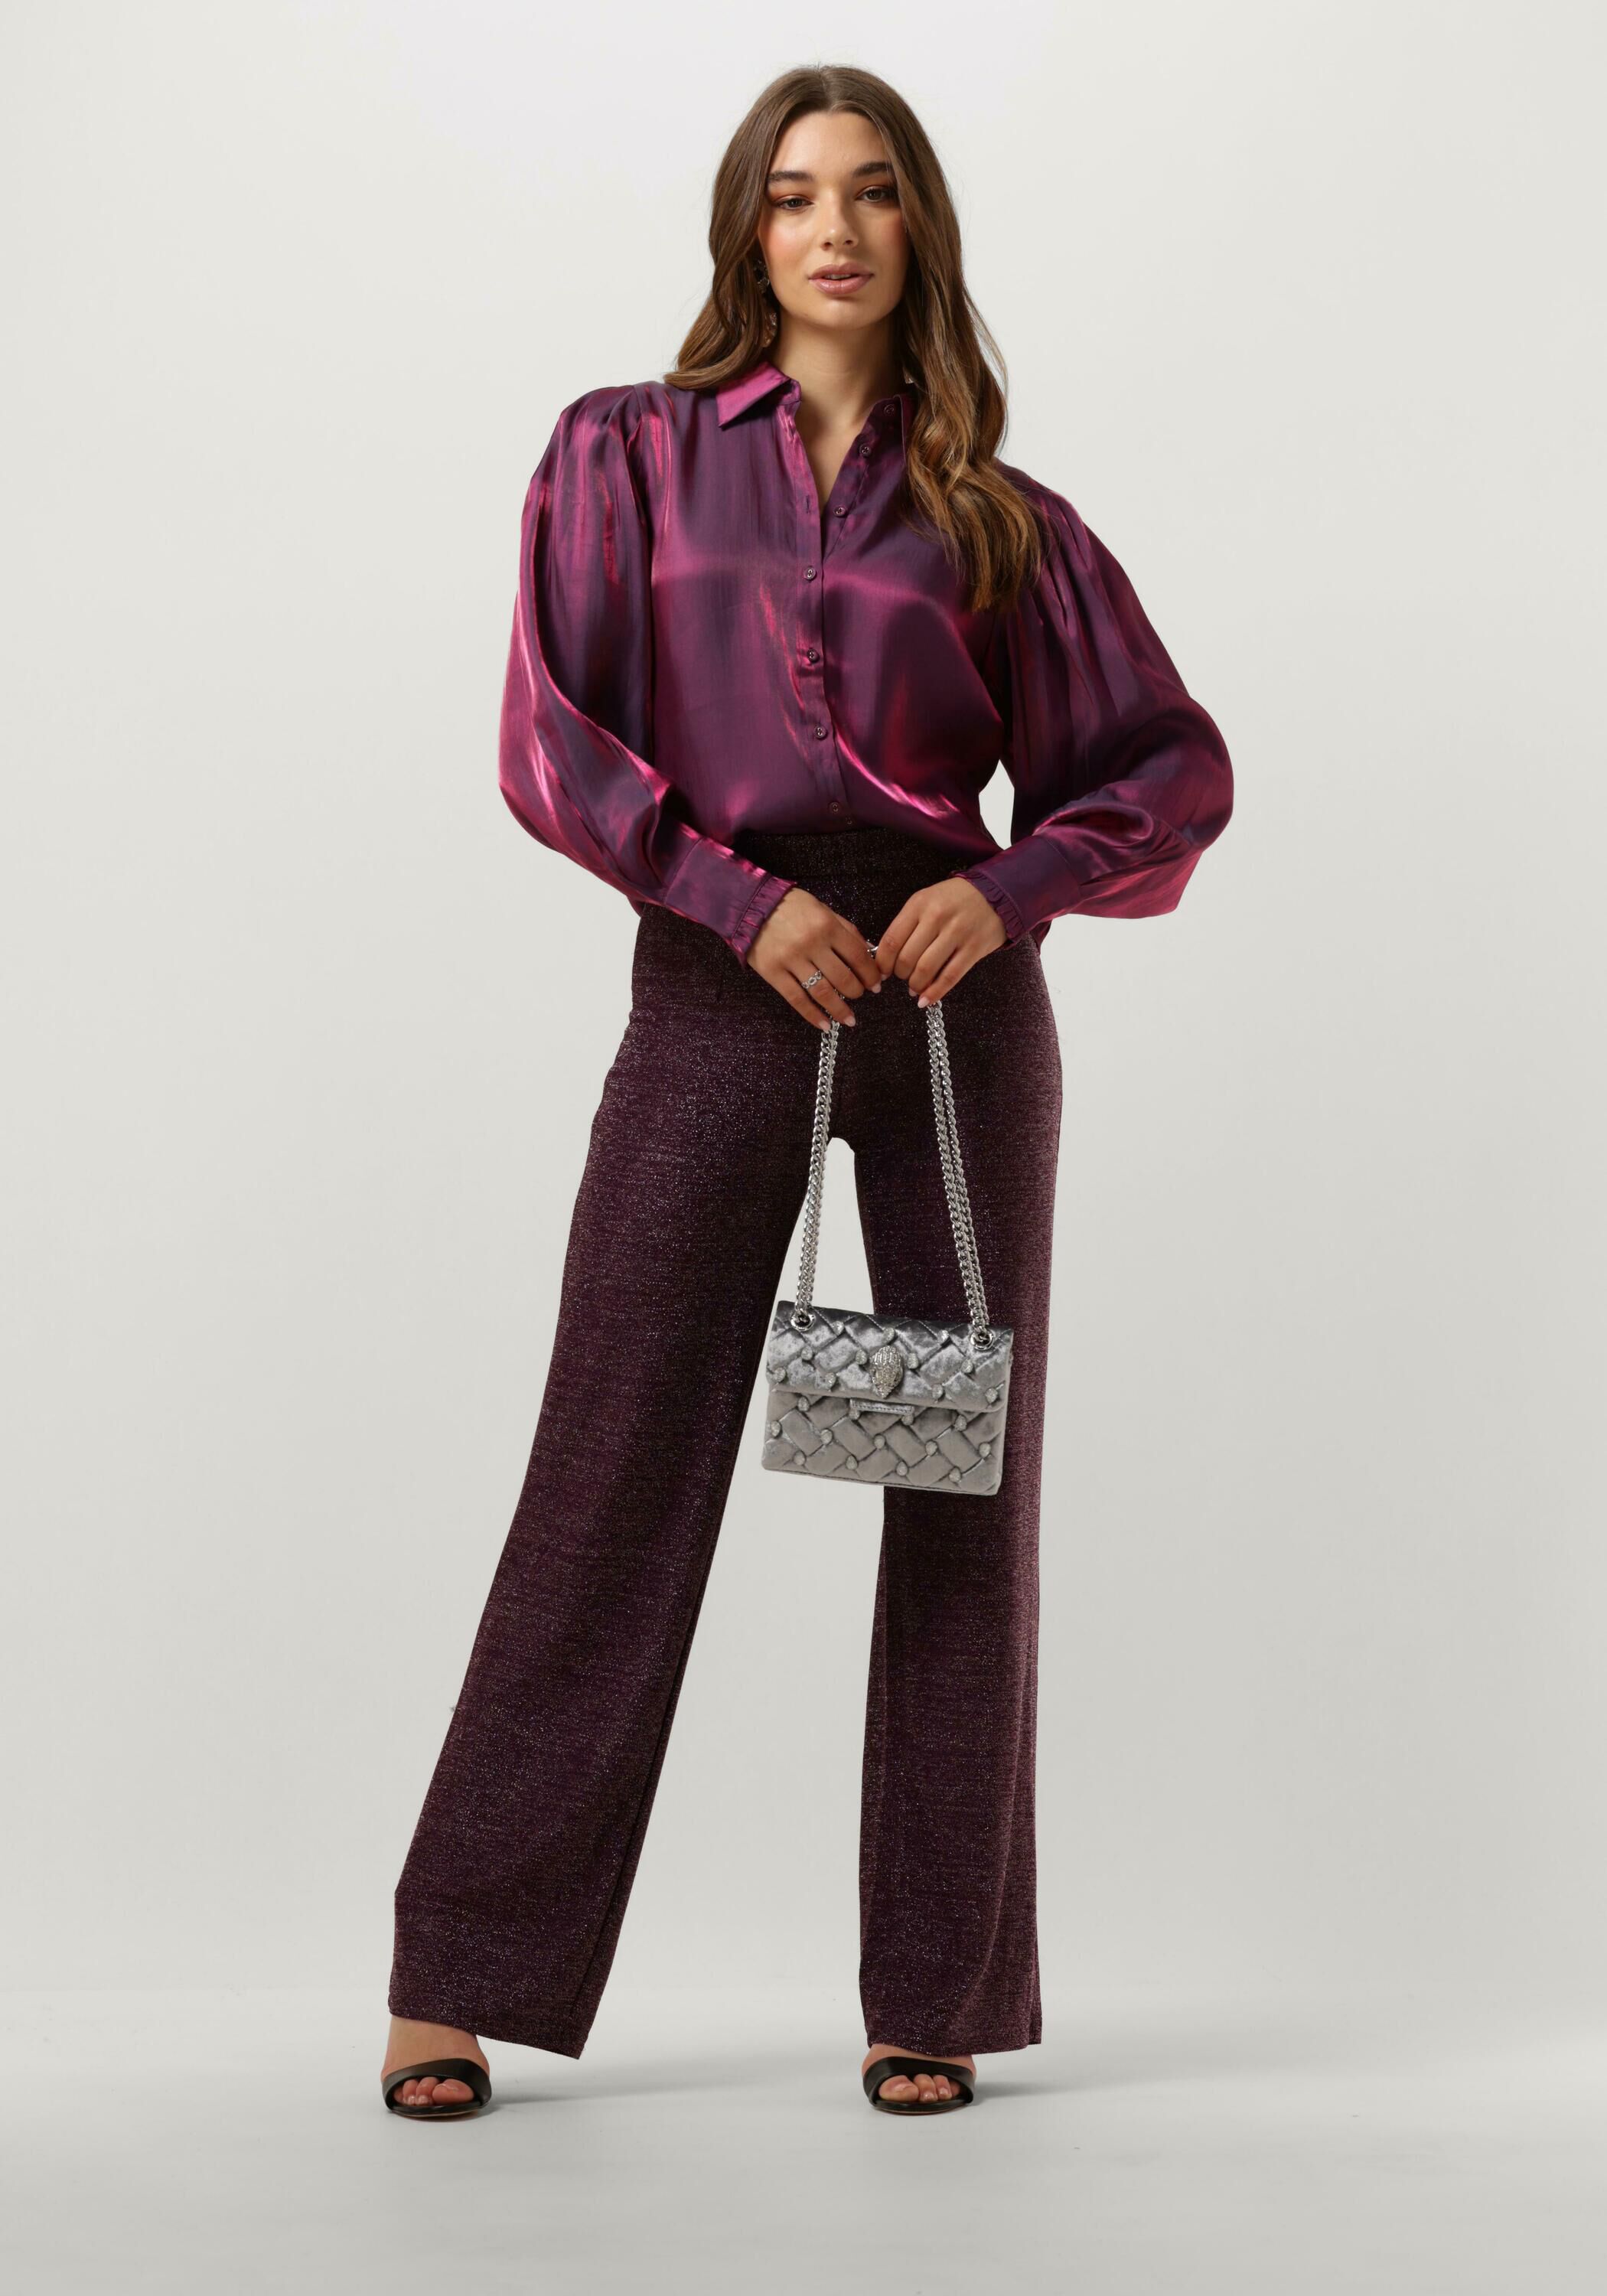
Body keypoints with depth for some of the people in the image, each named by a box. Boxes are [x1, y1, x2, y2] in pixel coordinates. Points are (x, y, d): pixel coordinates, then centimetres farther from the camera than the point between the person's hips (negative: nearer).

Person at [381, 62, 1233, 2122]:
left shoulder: (995, 522, 9)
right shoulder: (626, 457, 7)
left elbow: (1172, 767, 9)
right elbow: (550, 741, -2)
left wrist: (1009, 886, -8)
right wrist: (741, 894, -14)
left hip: (953, 1006, 2)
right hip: (717, 1002, -1)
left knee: (962, 1491, 4)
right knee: (615, 1479, -1)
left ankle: (935, 1990, 16)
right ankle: (463, 1977, 10)